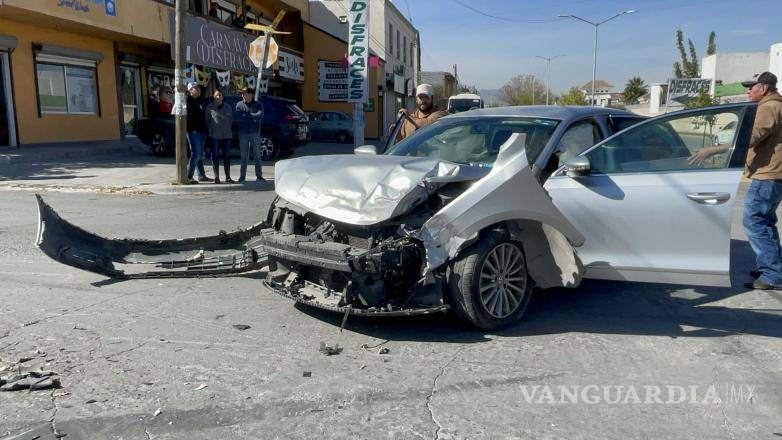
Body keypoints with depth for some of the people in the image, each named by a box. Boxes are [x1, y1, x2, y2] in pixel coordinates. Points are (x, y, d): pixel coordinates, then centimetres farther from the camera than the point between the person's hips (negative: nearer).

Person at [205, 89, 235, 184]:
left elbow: (231, 119, 20)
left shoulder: (228, 107, 10)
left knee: (227, 156, 4)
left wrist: (227, 128, 13)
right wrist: (210, 130, 4)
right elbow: (207, 120, 5)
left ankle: (228, 177, 10)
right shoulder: (210, 107, 0)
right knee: (215, 156, -1)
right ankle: (216, 177, 5)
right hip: (214, 136, -3)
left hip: (227, 135, 3)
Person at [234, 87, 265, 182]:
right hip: (243, 134, 1)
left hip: (255, 133, -1)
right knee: (244, 156, 3)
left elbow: (260, 116, -14)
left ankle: (259, 176, 10)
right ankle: (242, 176, 8)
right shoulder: (239, 105, 6)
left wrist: (245, 115, -12)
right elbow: (236, 117, -8)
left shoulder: (258, 105, 3)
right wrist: (252, 118, -12)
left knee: (257, 155, 3)